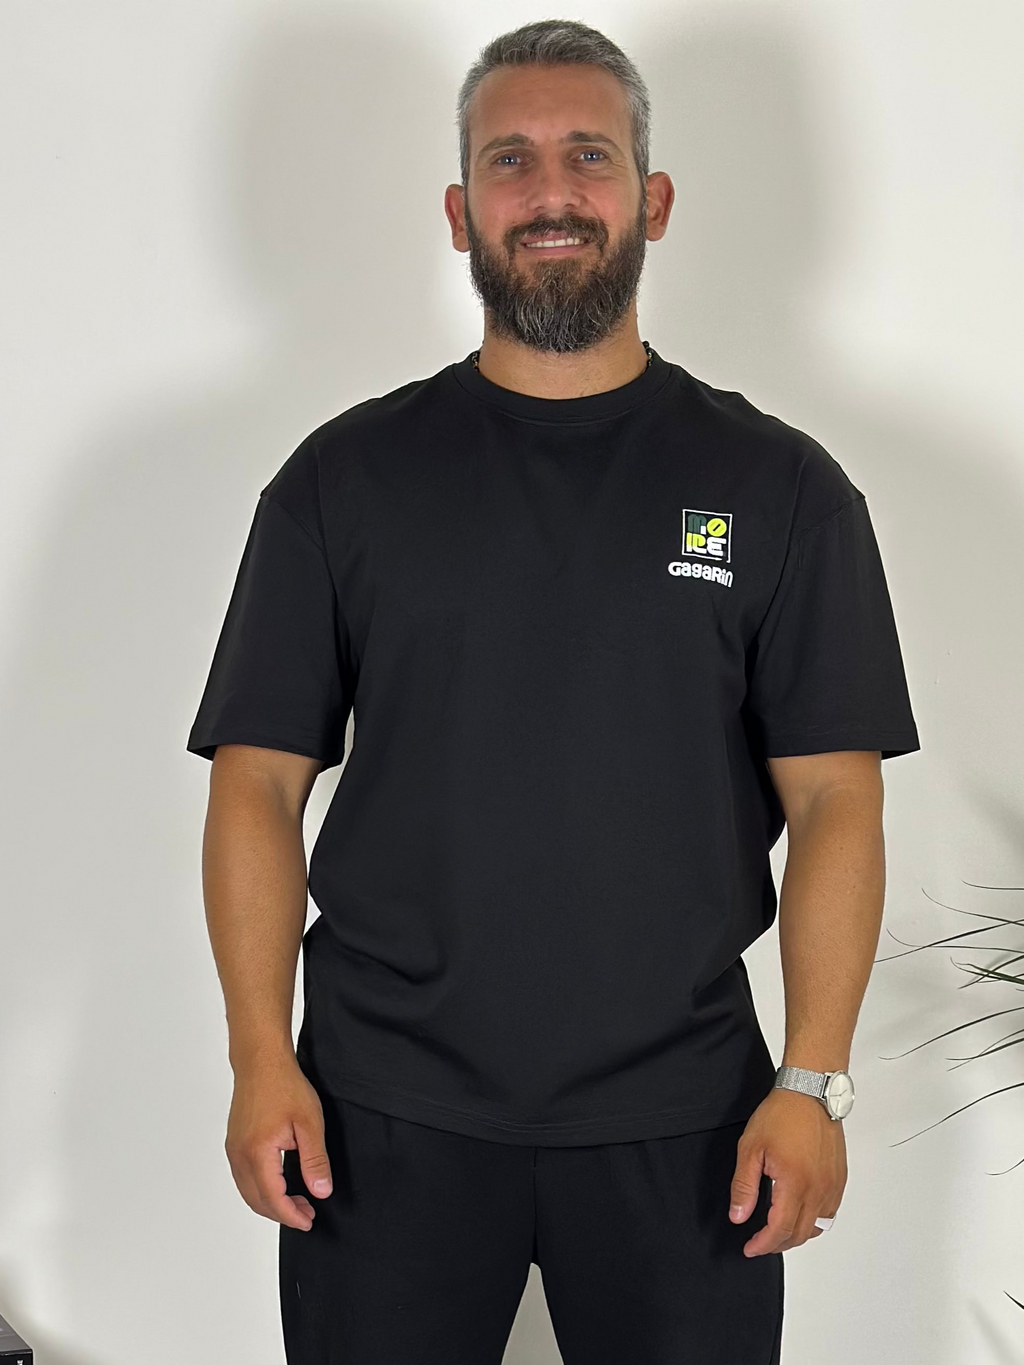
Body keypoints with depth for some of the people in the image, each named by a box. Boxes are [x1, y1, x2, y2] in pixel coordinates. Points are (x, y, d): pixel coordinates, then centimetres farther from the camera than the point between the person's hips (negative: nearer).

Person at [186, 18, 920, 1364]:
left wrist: (814, 1079, -9)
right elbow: (260, 781, 3)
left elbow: (834, 799, 0)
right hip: (386, 1111, 1)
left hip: (678, 1121, 0)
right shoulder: (346, 478, 5)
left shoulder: (778, 486, 4)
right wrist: (261, 1062, -6)